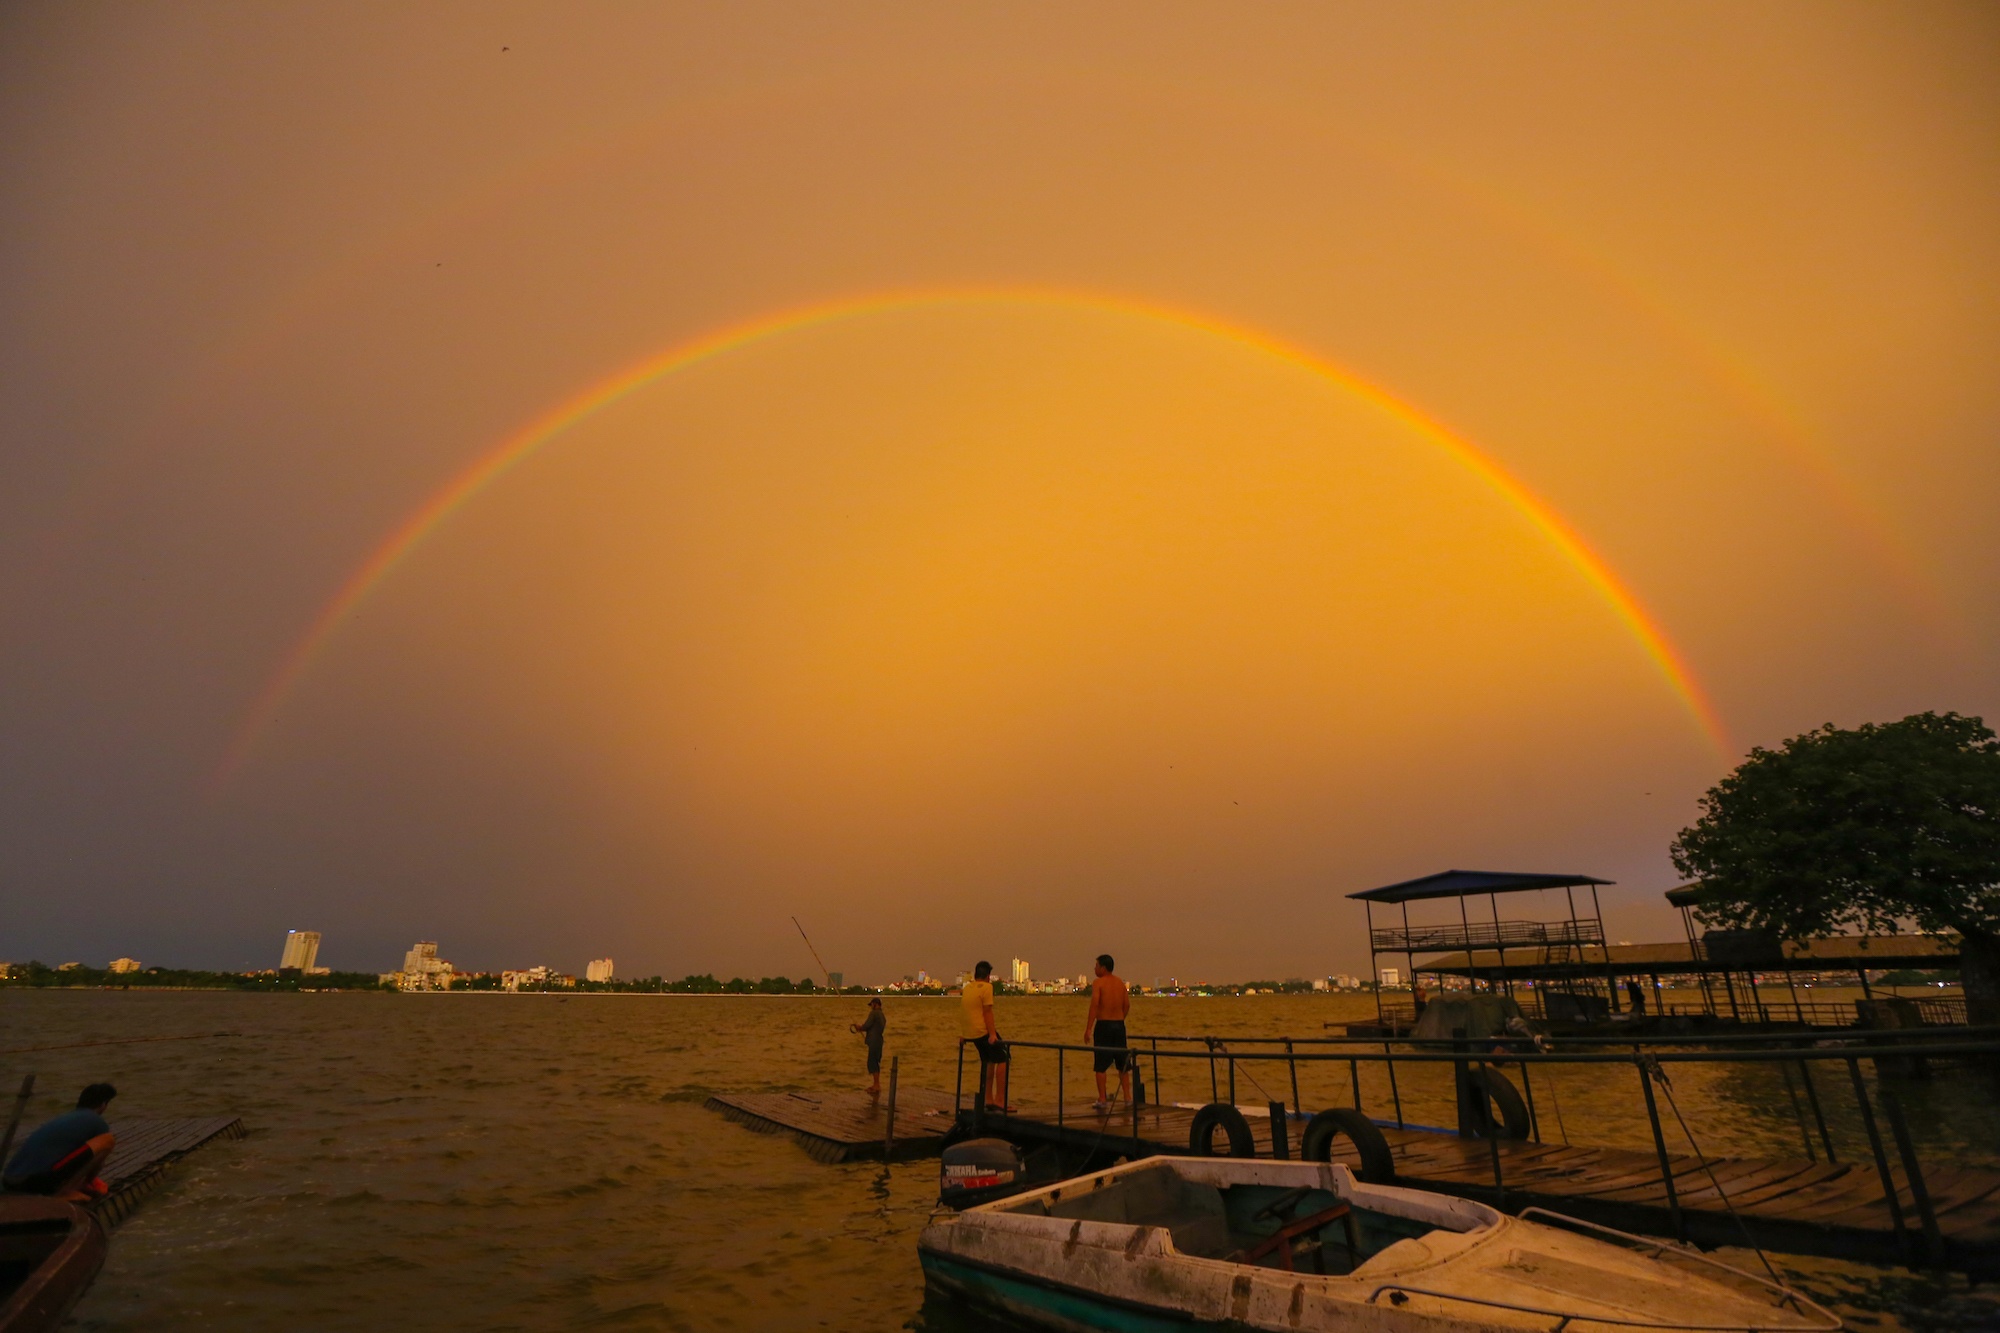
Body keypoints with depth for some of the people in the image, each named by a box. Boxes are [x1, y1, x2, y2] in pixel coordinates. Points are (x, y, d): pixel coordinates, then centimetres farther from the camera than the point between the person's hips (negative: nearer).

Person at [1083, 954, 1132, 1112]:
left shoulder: (1098, 983, -9)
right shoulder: (1120, 983, 9)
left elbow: (1094, 1006, -18)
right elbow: (1127, 1005, 10)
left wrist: (1088, 1029, -18)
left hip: (1103, 1025, -5)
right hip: (1119, 1025, 6)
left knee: (1100, 1066, 2)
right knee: (1123, 1064, 14)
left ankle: (1102, 1100, 2)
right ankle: (1127, 1097, 16)